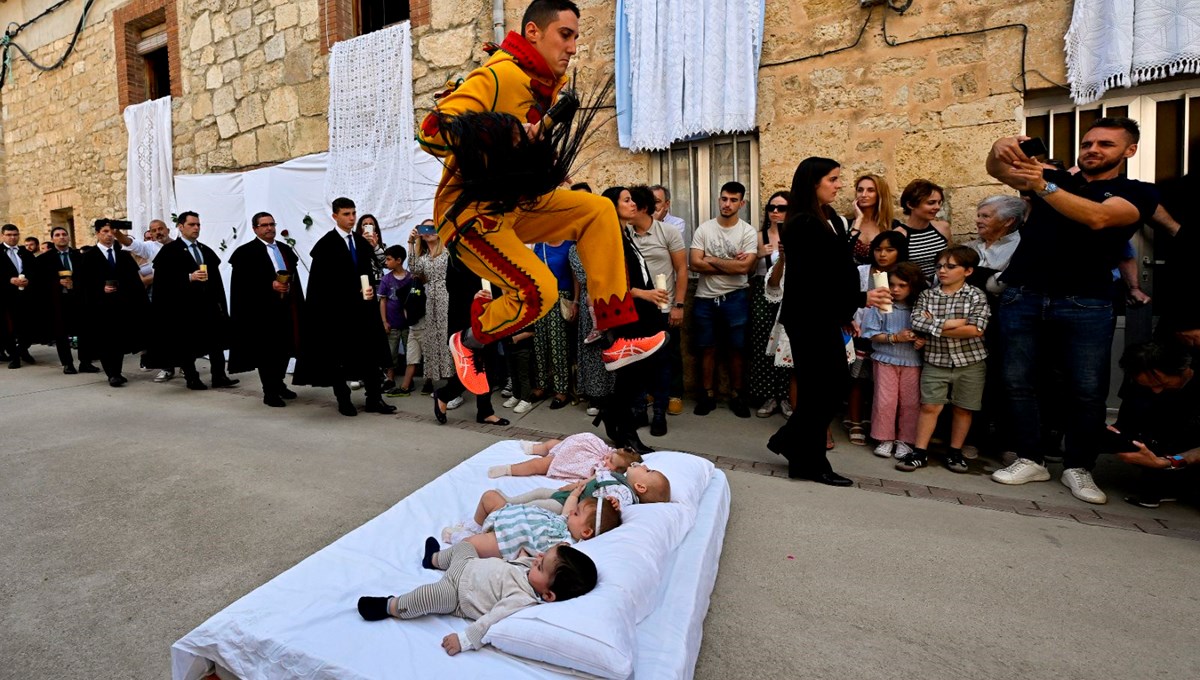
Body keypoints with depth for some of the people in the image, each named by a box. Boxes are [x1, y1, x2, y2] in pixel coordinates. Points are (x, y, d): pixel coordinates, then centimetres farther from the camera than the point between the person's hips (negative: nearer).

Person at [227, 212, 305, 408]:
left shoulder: (286, 249, 14)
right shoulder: (245, 252, -4)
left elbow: (295, 278, 15)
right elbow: (242, 284, -11)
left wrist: (299, 304, 11)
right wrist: (270, 286, -20)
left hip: (287, 308, 6)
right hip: (262, 310, -6)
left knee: (285, 349, 11)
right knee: (267, 351, 1)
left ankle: (279, 384, 28)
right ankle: (270, 392, 10)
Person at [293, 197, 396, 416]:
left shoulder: (363, 243, 11)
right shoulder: (326, 244, -7)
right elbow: (323, 282, -10)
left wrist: (370, 288, -7)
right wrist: (355, 293, -15)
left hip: (363, 306, 5)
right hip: (337, 308, -5)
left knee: (371, 352, 2)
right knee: (339, 355, 6)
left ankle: (374, 398, 8)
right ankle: (343, 400, 17)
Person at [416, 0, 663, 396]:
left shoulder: (553, 82, 7)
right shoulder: (497, 75, -19)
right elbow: (431, 132, -27)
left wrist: (550, 167, 3)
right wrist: (506, 131, -35)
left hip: (515, 204, 8)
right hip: (469, 212, -8)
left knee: (598, 211, -5)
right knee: (539, 292, -21)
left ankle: (617, 340, -7)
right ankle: (467, 343, 10)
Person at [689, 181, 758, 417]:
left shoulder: (748, 232, -4)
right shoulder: (703, 229, 0)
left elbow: (744, 267, -17)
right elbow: (695, 264, -11)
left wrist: (712, 260, -11)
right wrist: (730, 264, -12)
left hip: (735, 298, -1)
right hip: (705, 298, 1)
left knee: (736, 349, 8)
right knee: (707, 348, 10)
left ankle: (736, 395, 23)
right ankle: (707, 395, 22)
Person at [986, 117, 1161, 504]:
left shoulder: (1138, 193, 7)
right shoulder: (1054, 179, 17)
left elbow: (1097, 217, -16)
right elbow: (996, 171, 3)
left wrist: (1042, 187, -27)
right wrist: (1000, 150, -21)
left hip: (1085, 304, -2)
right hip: (1021, 297, 2)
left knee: (1088, 391, -1)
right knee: (1017, 383, 2)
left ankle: (1078, 468, 15)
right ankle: (1029, 461, 13)